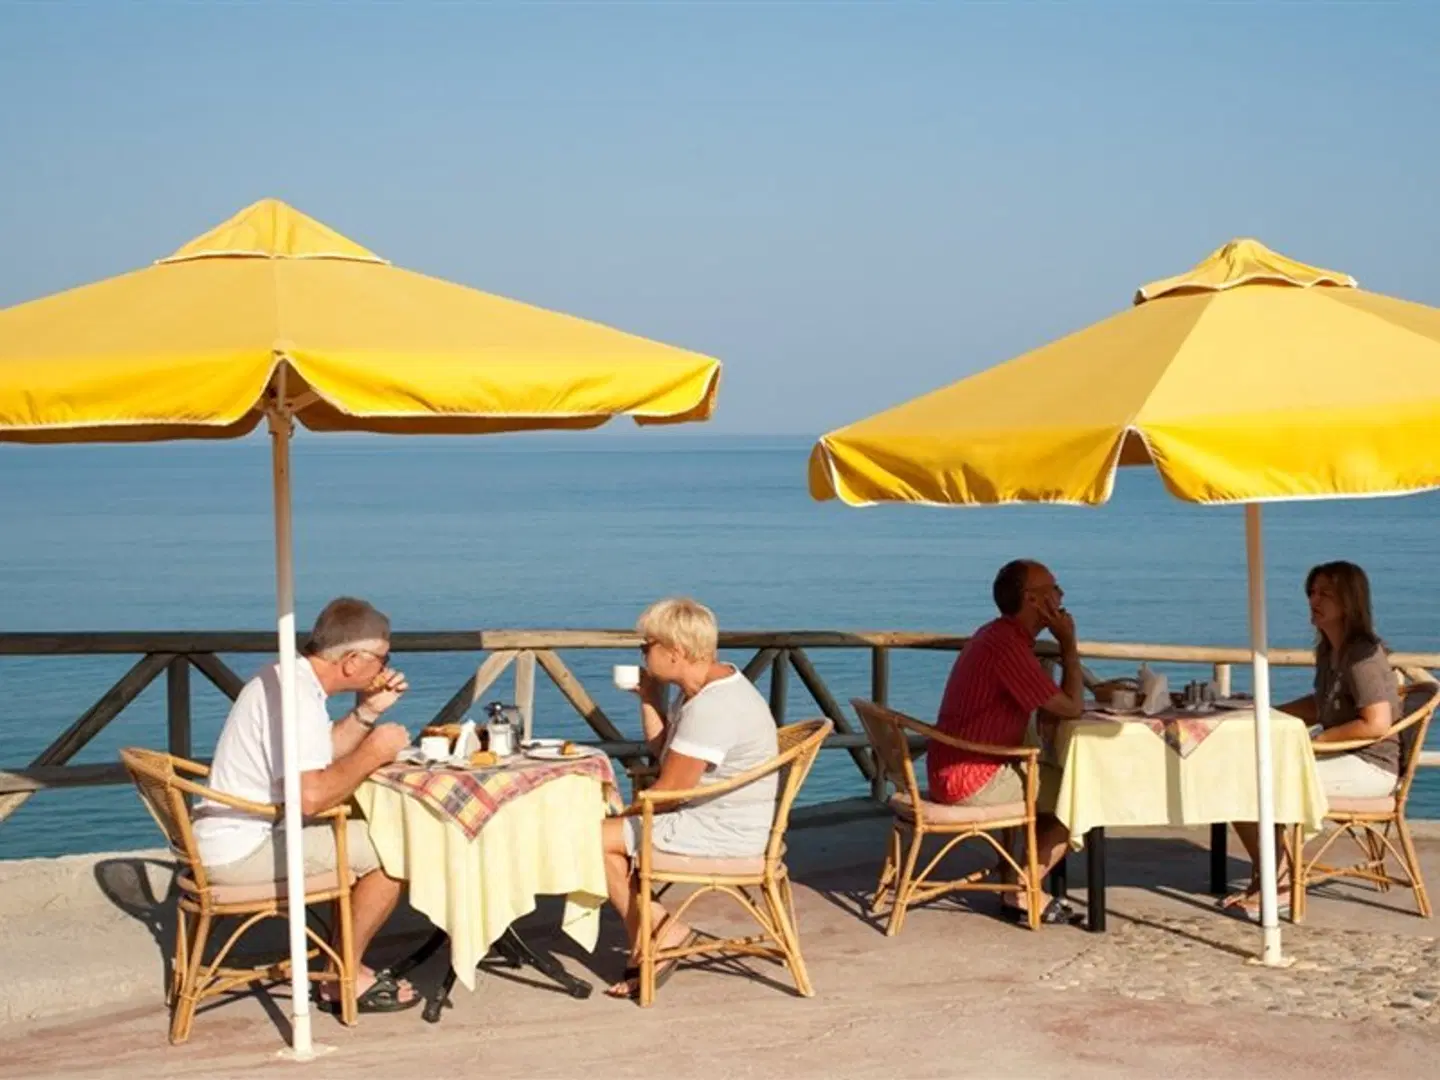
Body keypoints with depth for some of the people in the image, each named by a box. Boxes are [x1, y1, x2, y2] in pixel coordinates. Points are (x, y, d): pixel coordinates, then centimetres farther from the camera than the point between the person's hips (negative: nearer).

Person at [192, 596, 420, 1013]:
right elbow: (311, 795, -32)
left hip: (227, 842, 11)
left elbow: (320, 755, 21)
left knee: (365, 836, 20)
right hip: (244, 850, -11)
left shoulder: (287, 678, 10)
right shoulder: (295, 697, -22)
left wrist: (368, 712, 8)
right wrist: (374, 752, -19)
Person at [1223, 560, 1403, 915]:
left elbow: (1377, 724, -26)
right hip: (1340, 757, 10)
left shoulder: (1363, 656, -19)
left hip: (1370, 766, -10)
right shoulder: (1327, 650, 10)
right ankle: (1262, 877, 7)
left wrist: (1317, 740, -21)